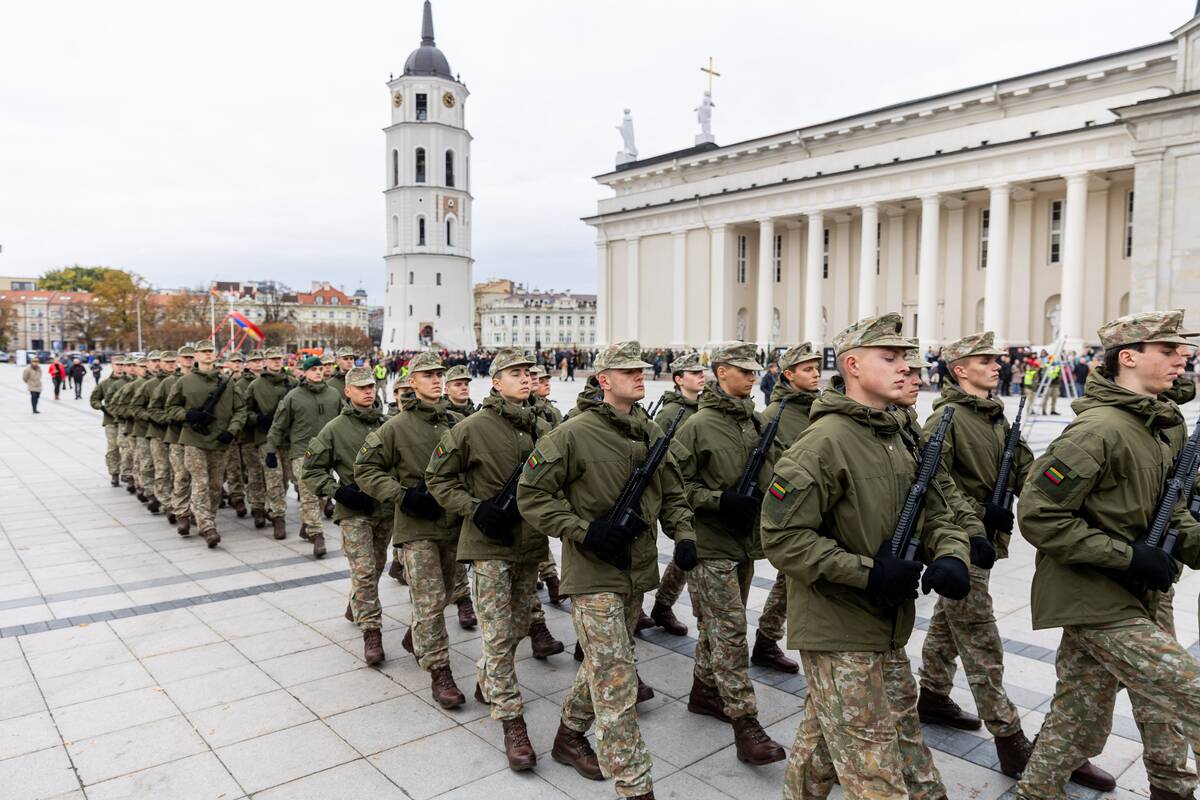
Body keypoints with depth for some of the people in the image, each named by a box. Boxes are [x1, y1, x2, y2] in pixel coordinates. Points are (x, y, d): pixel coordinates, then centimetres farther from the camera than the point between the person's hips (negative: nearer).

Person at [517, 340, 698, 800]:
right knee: (617, 682, -6)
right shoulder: (574, 435, -14)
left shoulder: (652, 434, 6)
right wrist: (584, 530, -19)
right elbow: (531, 495, -11)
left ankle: (569, 735, 44)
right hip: (593, 575, -7)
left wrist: (683, 535, -2)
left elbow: (672, 494, 15)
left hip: (638, 571, 7)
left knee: (605, 666, 21)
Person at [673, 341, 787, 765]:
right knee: (730, 631, -7)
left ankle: (704, 690, 35)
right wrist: (721, 500, -22)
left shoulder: (754, 422, 8)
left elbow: (770, 468, 20)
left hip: (746, 540, 7)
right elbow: (677, 483, -13)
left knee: (719, 624, 19)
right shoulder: (698, 425, -12)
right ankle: (745, 724, -2)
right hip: (712, 543, -7)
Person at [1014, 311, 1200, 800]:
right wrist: (1126, 555, -21)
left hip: (1143, 594, 9)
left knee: (1078, 722, 18)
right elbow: (1038, 516, -22)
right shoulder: (1099, 429, -20)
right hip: (1099, 600, -9)